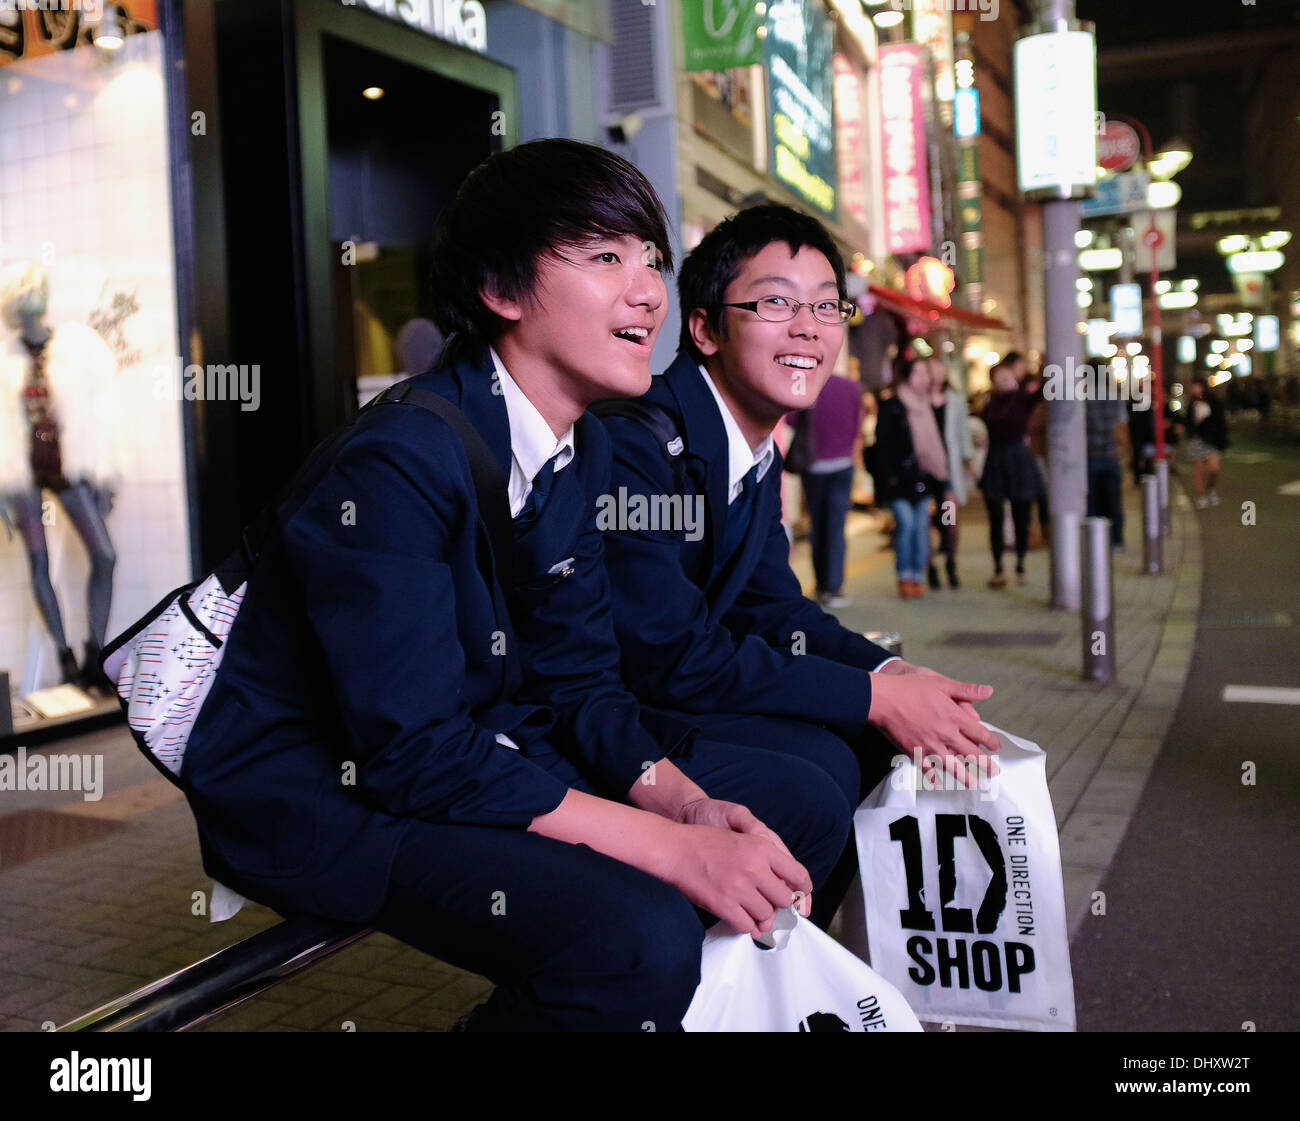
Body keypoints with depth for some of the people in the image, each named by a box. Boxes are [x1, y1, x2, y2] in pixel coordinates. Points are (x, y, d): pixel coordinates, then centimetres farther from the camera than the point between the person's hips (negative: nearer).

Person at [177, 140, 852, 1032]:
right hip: (322, 792, -8)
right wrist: (668, 847, -28)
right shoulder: (401, 458, -24)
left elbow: (578, 676, 4)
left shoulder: (585, 449, 3)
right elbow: (415, 750, -27)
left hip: (485, 747, 9)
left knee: (801, 806, 2)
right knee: (639, 934, -31)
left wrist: (691, 804, -13)